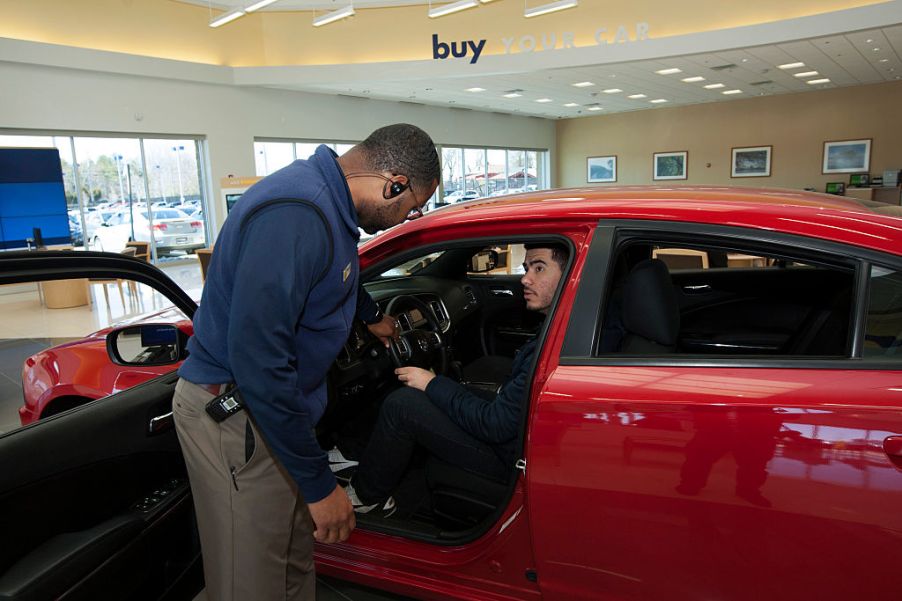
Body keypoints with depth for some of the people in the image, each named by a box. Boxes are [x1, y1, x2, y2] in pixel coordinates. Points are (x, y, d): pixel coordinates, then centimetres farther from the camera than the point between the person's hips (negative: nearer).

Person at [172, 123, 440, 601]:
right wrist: (320, 484, -24)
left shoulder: (327, 198, 4)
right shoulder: (295, 216, -28)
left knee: (295, 562, 20)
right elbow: (259, 363, -31)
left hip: (275, 399, 9)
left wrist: (372, 316, 46)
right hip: (234, 414, -9)